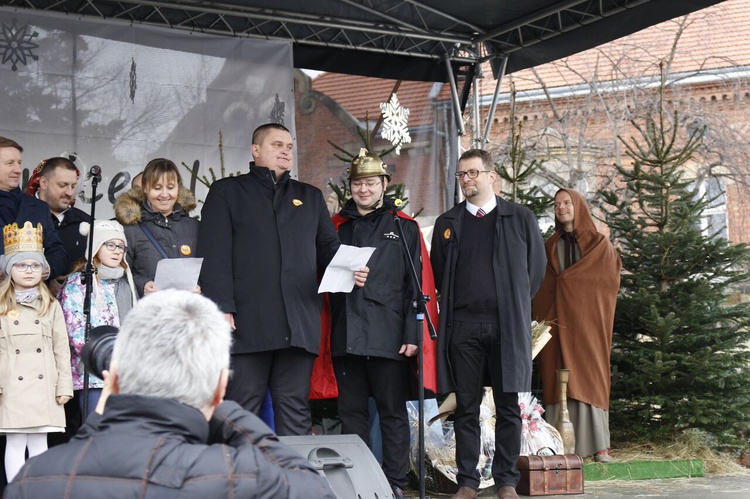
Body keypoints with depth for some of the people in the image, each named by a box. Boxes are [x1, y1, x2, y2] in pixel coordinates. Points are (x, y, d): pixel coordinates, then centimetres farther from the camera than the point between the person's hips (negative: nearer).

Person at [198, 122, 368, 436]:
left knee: (295, 414, 4)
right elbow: (214, 255, 0)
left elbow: (329, 248, 21)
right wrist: (221, 308, -12)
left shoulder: (310, 197, 24)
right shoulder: (226, 192, 11)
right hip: (247, 324, -3)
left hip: (299, 325, 3)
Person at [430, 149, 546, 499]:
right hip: (462, 326, 1)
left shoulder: (520, 219, 6)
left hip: (507, 325, -1)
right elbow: (437, 274, 15)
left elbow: (535, 269, 9)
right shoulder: (447, 223, 12)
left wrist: (513, 306, 8)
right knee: (466, 407, 4)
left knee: (508, 407, 2)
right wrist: (453, 306, 9)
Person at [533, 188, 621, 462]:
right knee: (559, 383, -3)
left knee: (590, 380, -5)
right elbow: (541, 289, 12)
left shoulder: (600, 245, 6)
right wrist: (541, 324, -3)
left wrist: (565, 280, -5)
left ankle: (596, 443, -3)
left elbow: (610, 281, -4)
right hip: (557, 324, 3)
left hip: (588, 324, -2)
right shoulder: (549, 247, 15)